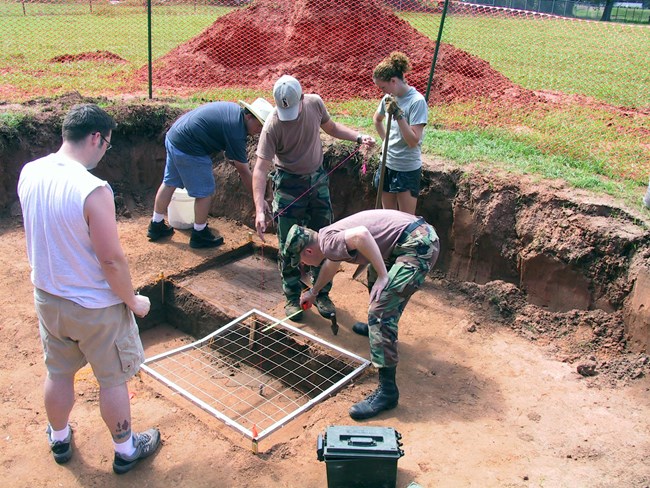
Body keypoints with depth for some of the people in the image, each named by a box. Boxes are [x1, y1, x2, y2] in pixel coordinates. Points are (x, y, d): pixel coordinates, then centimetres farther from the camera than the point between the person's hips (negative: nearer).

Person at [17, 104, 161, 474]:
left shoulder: (29, 173, -7)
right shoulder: (93, 190, -30)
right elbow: (111, 260, -25)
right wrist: (133, 301, -11)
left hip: (47, 296, 7)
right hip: (96, 306, -6)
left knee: (59, 373, 25)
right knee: (113, 380, 14)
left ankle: (59, 439, 48)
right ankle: (126, 450, 34)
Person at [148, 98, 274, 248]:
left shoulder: (234, 109, 6)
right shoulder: (236, 129, -19)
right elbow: (243, 171, -15)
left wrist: (236, 160, 10)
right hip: (188, 149, -10)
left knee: (169, 183, 21)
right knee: (205, 192, 2)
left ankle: (156, 226, 35)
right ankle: (200, 235, 16)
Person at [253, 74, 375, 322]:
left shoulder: (315, 103, -11)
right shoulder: (273, 126, -24)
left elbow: (331, 127, 10)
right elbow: (261, 168, -27)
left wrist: (358, 137, -5)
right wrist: (259, 210, -36)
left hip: (318, 180, 4)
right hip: (289, 185, -4)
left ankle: (322, 294, 26)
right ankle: (292, 297, 20)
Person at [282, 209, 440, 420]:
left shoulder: (328, 241, -12)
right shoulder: (330, 237, 19)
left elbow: (361, 234, -33)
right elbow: (332, 264, 41)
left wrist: (383, 276, -23)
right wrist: (313, 291, 57)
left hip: (418, 245, -10)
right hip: (421, 232, 10)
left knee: (380, 311, -14)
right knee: (374, 275, 33)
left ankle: (387, 391, -11)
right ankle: (377, 326, 51)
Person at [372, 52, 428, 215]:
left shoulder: (417, 101, -17)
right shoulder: (389, 98, 4)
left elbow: (413, 141, -22)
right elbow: (377, 119, 26)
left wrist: (398, 114, -27)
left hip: (407, 169, -7)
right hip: (387, 164, 7)